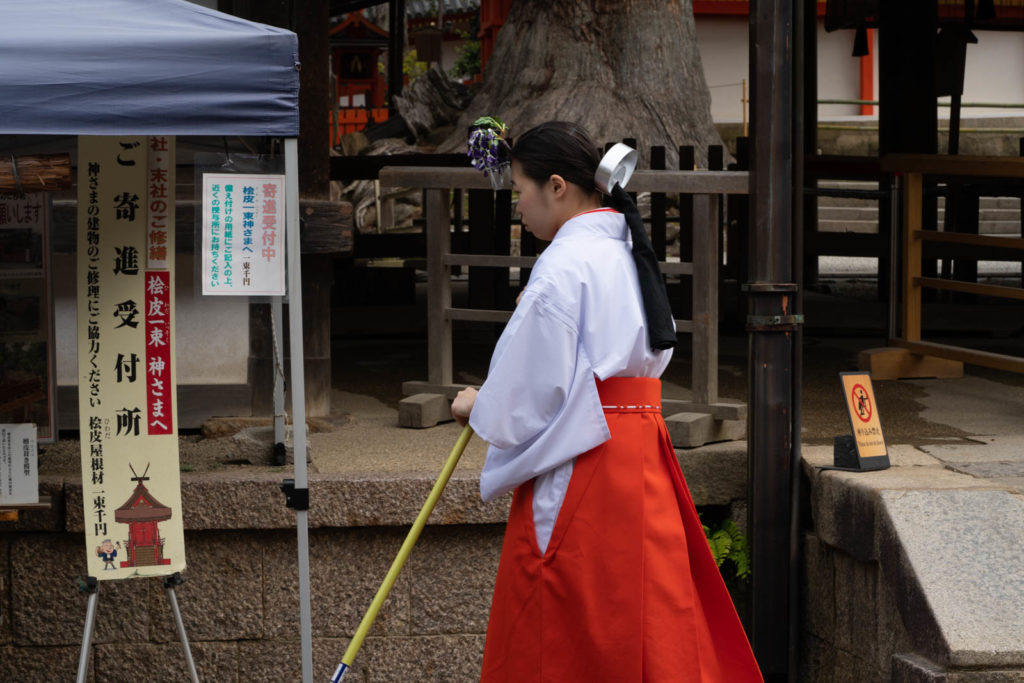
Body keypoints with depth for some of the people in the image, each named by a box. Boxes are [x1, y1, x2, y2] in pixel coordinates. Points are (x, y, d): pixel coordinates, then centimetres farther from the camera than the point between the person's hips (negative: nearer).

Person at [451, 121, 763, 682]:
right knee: (653, 632, 10)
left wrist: (477, 408, 4)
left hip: (580, 475, -9)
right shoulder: (629, 256, 13)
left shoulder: (562, 267, -14)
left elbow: (530, 397, -16)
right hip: (640, 463, 9)